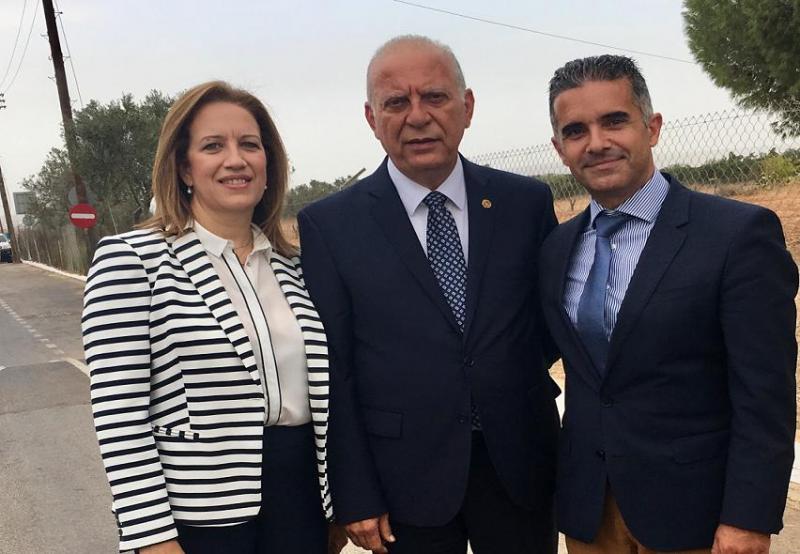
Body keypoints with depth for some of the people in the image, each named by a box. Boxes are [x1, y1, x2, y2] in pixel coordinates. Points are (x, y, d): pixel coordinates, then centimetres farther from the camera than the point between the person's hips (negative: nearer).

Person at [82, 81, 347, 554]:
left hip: (303, 493, 5)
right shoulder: (130, 259, -9)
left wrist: (338, 502, 12)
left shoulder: (292, 265, 6)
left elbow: (316, 385, 10)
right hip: (199, 516, -4)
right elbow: (120, 415, -12)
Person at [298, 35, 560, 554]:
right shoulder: (329, 224, -7)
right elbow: (332, 373, -7)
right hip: (405, 479, -2)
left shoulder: (527, 202, -1)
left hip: (521, 465, 2)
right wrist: (355, 499, -7)